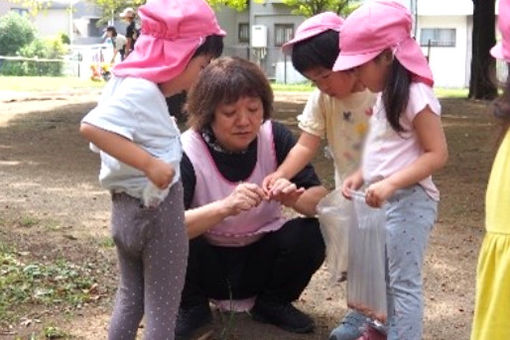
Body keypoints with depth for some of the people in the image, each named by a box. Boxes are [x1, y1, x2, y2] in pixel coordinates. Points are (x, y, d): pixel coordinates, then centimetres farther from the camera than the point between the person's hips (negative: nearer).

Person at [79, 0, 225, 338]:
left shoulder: (132, 83, 6)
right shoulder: (141, 89, -22)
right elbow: (92, 126, -35)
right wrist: (150, 164, -34)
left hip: (128, 206, 9)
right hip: (157, 208, -9)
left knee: (130, 296, 22)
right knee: (162, 308, 6)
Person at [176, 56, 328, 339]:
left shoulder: (275, 137, -13)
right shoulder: (186, 151, -21)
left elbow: (321, 200, -13)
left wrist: (293, 198, -36)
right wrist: (225, 207, -48)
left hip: (261, 257, 2)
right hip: (208, 264, -2)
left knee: (310, 236, -25)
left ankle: (272, 303, 5)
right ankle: (192, 307, 1)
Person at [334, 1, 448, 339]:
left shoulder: (416, 95, -16)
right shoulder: (386, 96, 13)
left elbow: (437, 154, -19)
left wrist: (391, 183, -27)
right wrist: (360, 176, 4)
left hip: (408, 202, -10)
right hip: (384, 202, 10)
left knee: (404, 281, -2)